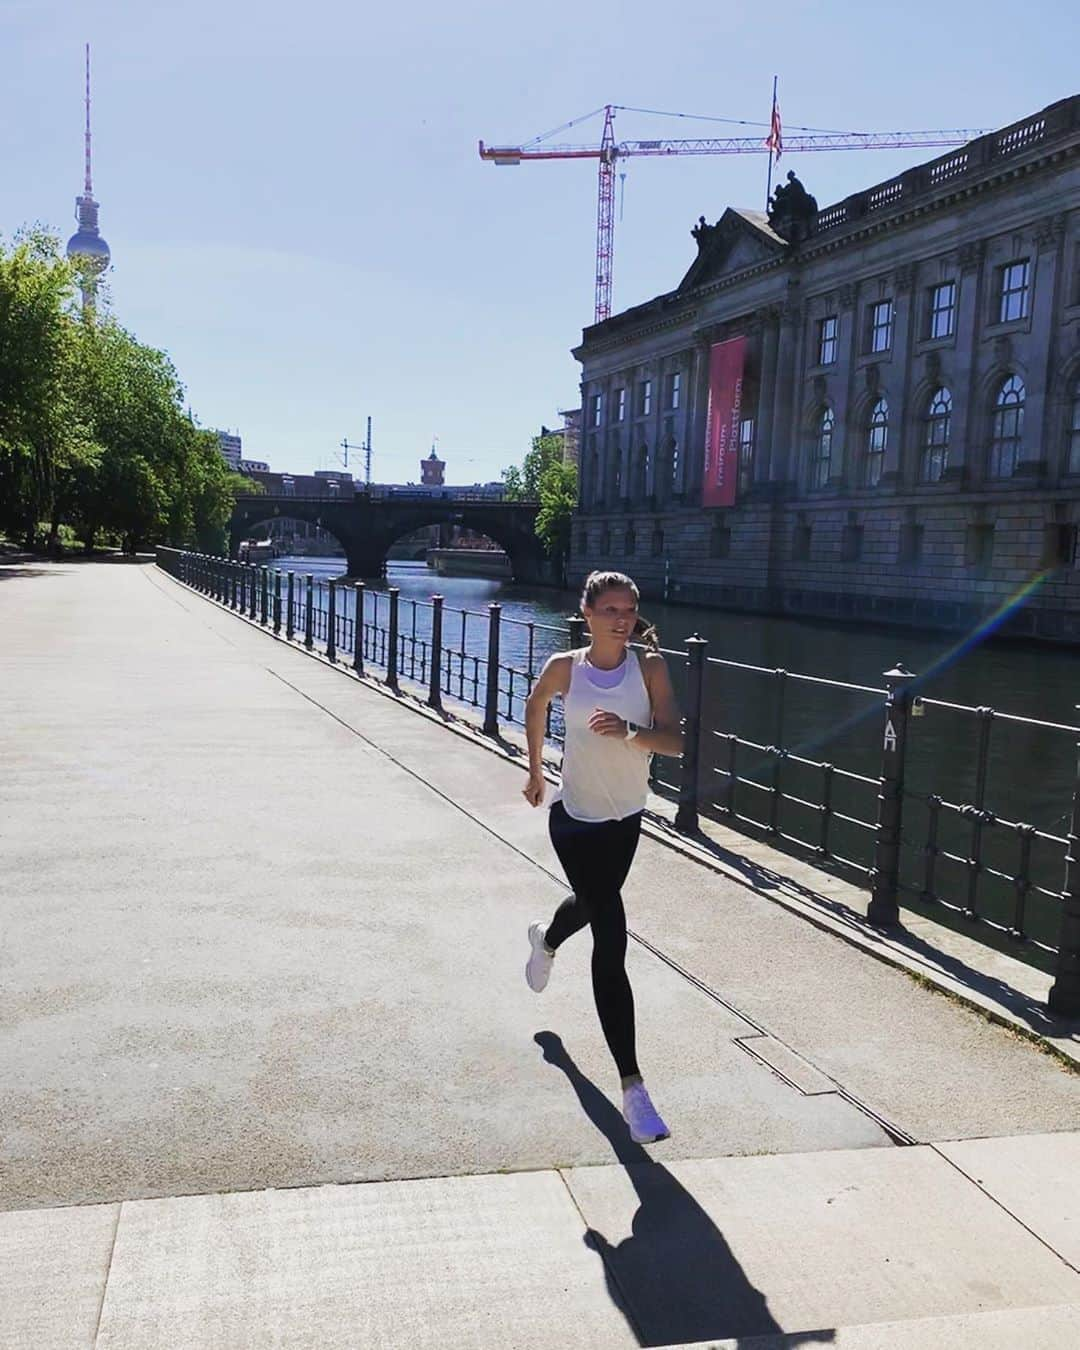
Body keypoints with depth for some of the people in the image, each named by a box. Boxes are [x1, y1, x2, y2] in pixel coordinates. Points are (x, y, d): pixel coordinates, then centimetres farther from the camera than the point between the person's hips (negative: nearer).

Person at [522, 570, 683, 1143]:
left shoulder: (649, 667, -8)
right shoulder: (564, 668, -11)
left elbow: (675, 741, -15)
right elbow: (536, 706, 11)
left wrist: (630, 733, -33)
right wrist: (535, 768, 18)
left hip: (626, 817, 4)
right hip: (576, 818, -4)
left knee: (592, 904, 29)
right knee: (611, 944, -12)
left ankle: (544, 940, 68)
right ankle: (632, 1086, -8)